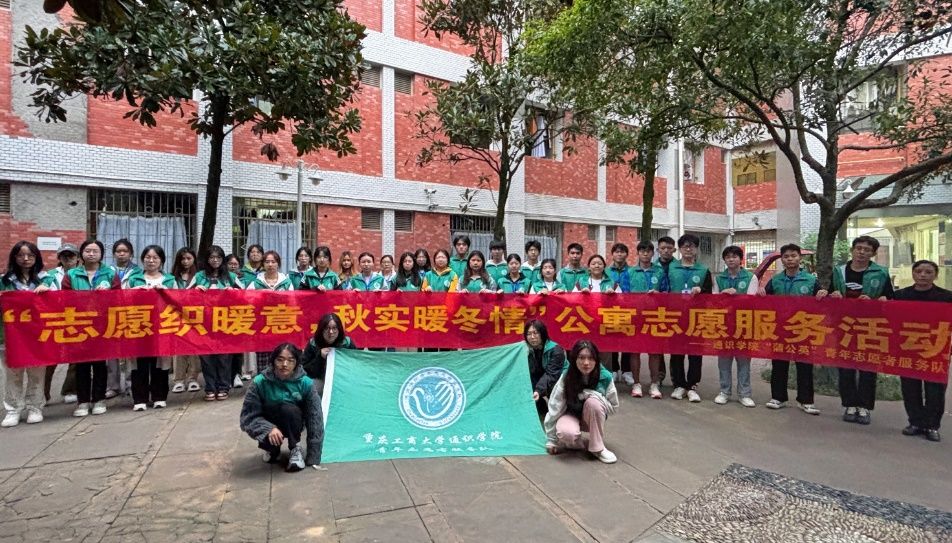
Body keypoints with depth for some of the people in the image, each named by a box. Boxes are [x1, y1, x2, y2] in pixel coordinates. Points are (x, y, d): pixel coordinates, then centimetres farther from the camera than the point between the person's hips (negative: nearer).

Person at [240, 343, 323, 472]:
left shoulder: (305, 383, -22)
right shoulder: (260, 382, -21)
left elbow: (315, 419, -19)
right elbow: (248, 416, -18)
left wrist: (313, 458, -21)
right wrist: (269, 429, -38)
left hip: (293, 423, -1)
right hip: (269, 424, 1)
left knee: (288, 409, -33)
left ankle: (295, 449, -10)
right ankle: (272, 449, 5)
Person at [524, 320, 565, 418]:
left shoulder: (556, 350, -21)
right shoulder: (528, 351, -5)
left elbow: (550, 374, -32)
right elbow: (531, 375, -11)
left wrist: (539, 391, -48)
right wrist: (542, 395, -26)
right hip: (543, 391, 5)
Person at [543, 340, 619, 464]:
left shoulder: (605, 377, -22)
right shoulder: (566, 376, -24)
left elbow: (613, 406, -10)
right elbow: (554, 407, -18)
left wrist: (593, 395, -29)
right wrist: (551, 440, -16)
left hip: (593, 419, 2)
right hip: (571, 415, -1)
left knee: (593, 401, -33)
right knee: (566, 433, -36)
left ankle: (598, 448, -16)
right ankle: (575, 441, 2)